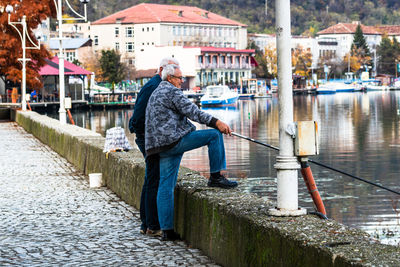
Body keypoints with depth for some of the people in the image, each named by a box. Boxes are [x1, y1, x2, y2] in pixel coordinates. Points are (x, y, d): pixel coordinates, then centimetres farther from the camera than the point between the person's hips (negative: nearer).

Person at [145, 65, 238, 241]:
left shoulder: (156, 94, 27)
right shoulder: (172, 91, -4)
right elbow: (191, 112, -15)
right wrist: (216, 123, -17)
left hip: (162, 145, 10)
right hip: (174, 140, -10)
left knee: (166, 187, 6)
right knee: (214, 135, -5)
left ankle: (167, 230, 5)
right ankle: (215, 177, -4)